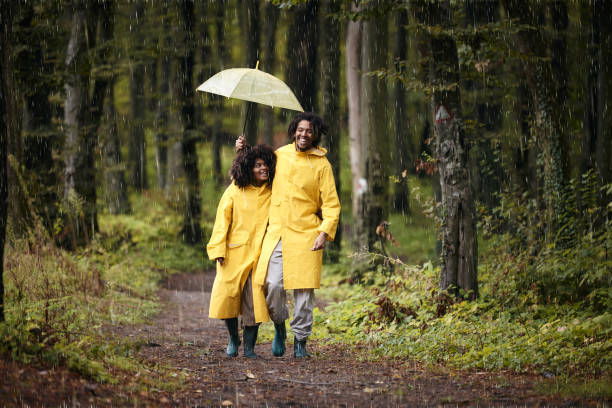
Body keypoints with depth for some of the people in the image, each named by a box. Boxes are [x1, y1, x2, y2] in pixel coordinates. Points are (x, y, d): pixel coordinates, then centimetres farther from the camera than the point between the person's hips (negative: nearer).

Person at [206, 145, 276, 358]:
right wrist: (219, 250, -8)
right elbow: (222, 220, -1)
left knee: (254, 301, -4)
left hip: (259, 253, 1)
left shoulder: (272, 192, 3)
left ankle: (249, 347, 7)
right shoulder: (234, 191, -1)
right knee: (226, 295, -3)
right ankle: (233, 338, 21)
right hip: (234, 253, -1)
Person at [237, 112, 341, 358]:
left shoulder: (321, 164, 3)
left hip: (306, 234, -2)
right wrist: (243, 153, 16)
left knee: (303, 289, -3)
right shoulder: (279, 155, 10)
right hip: (276, 232, 2)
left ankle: (300, 342, 10)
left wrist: (325, 232, -11)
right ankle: (279, 325, 16)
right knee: (272, 284, -11)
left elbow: (331, 203, 2)